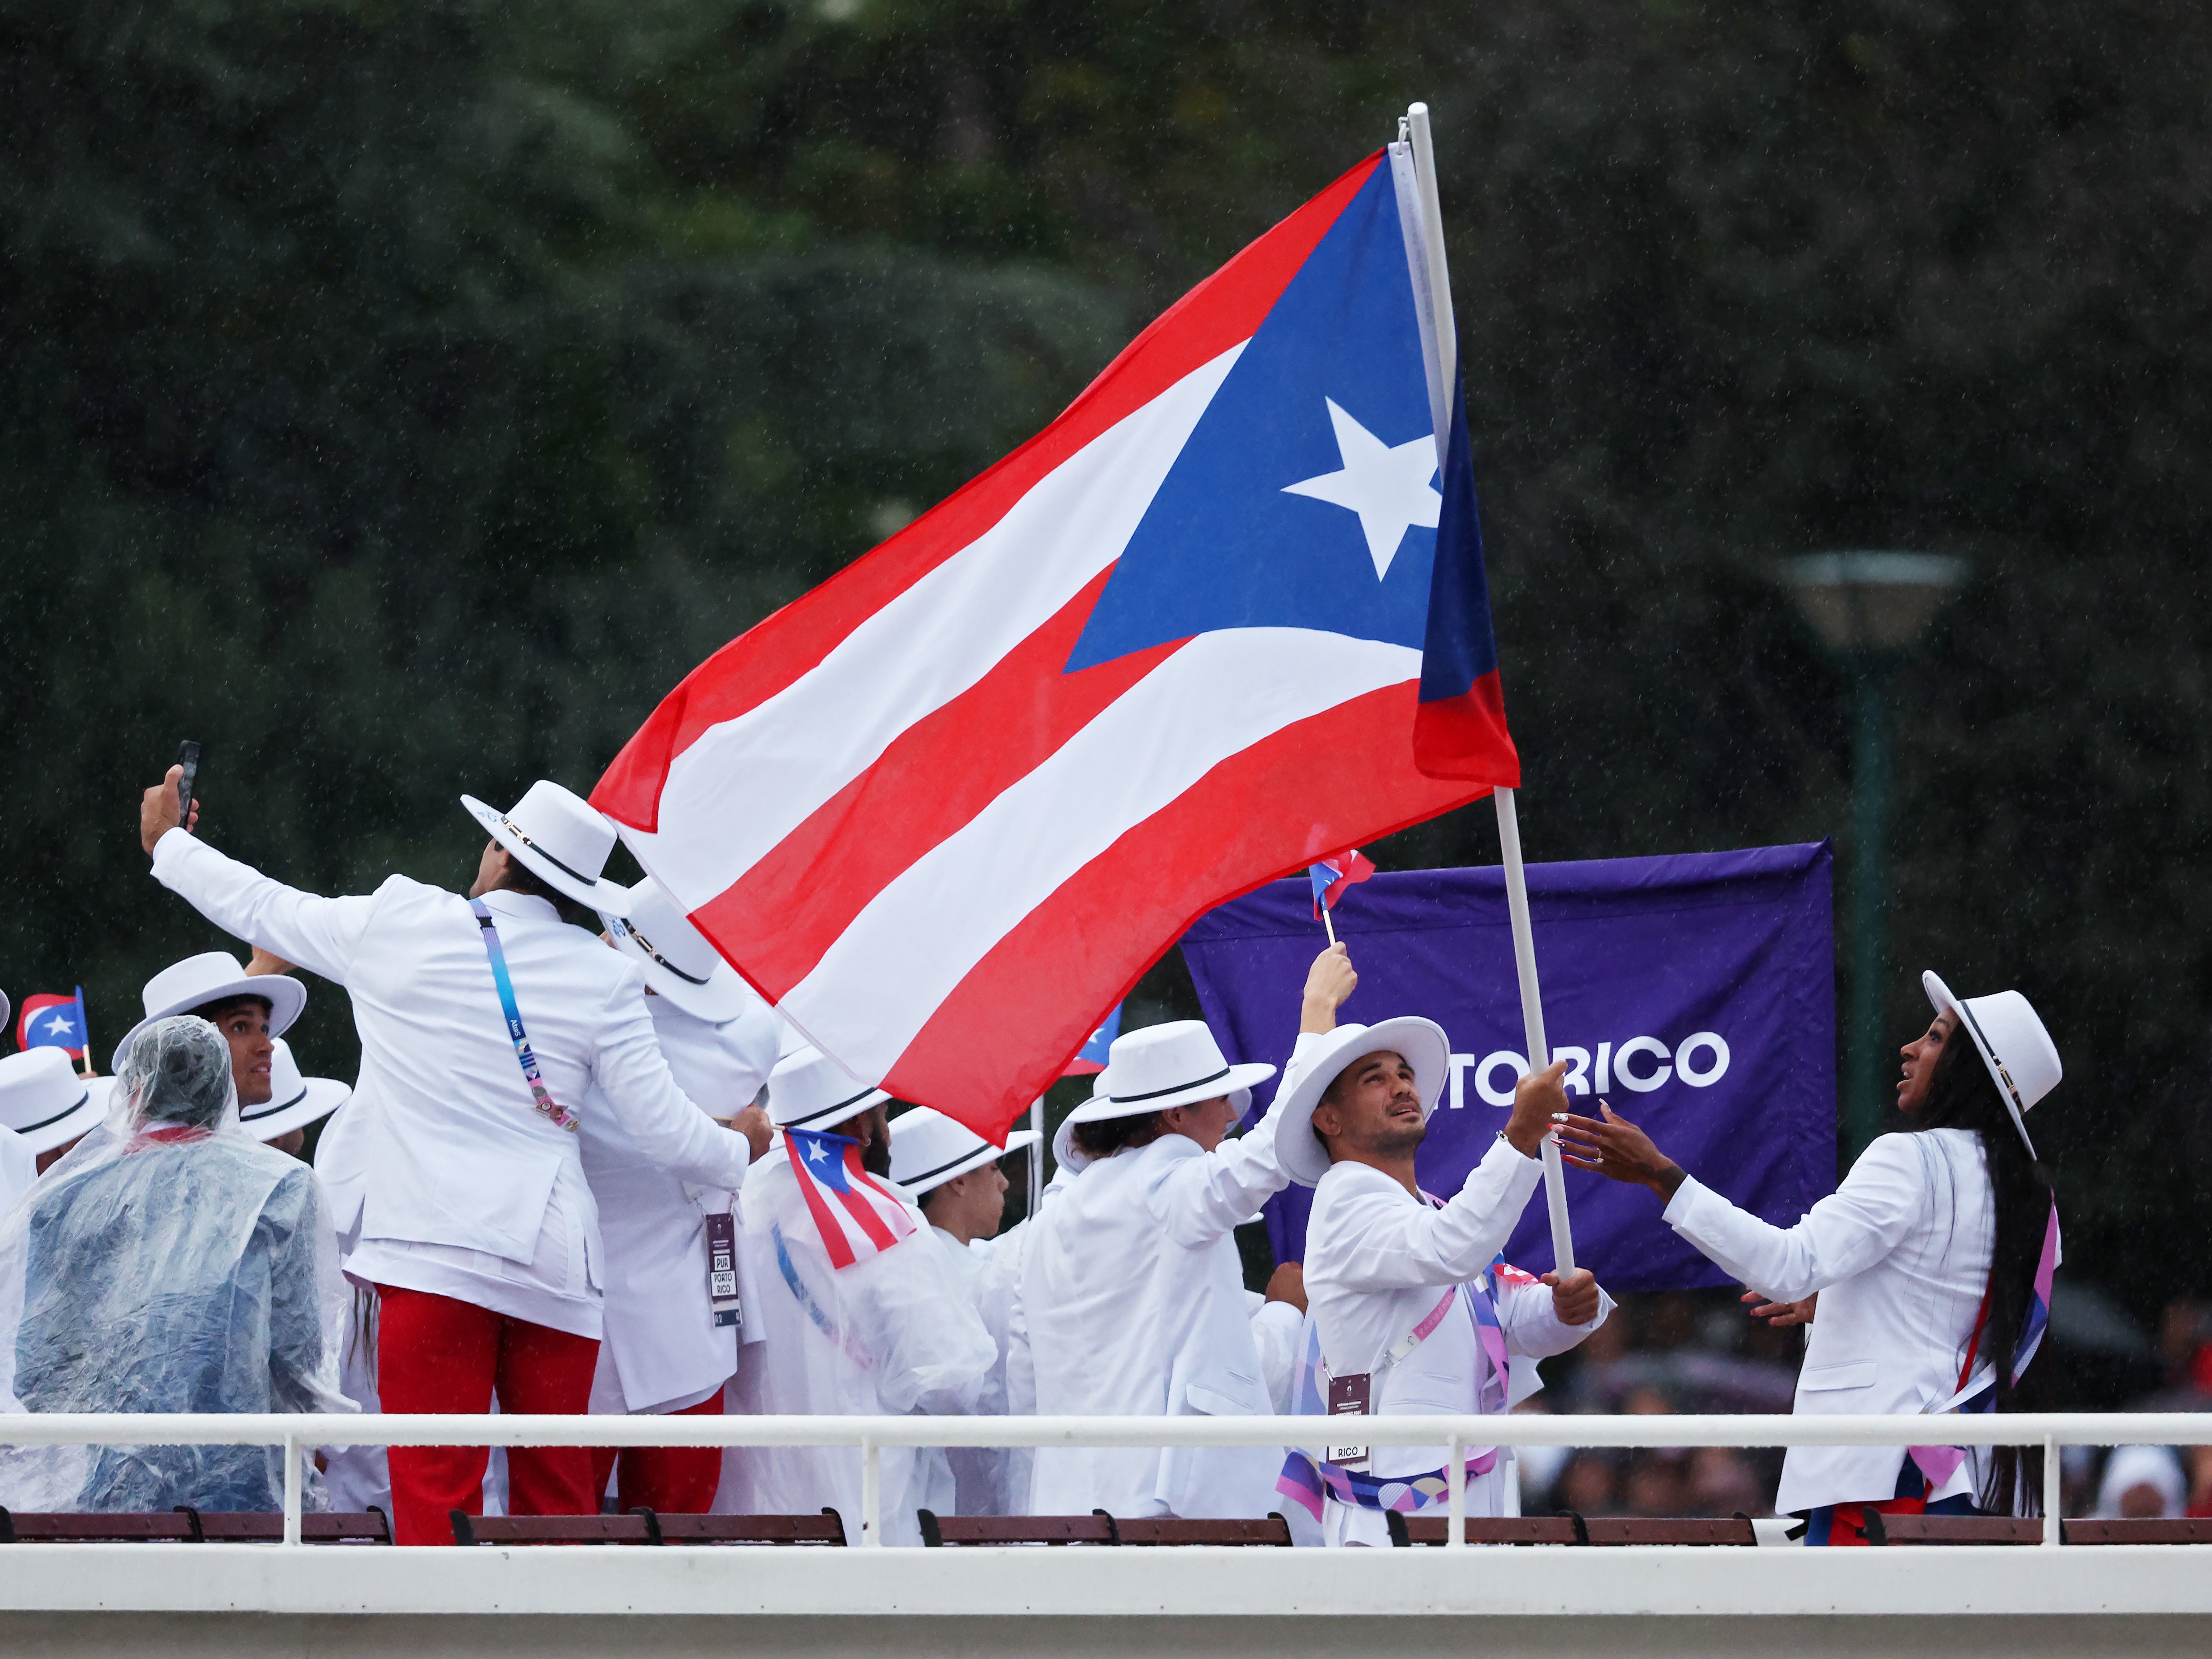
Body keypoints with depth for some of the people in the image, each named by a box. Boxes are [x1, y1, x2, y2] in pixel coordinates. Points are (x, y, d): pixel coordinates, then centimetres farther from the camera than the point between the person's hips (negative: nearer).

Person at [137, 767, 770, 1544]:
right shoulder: (604, 976, 4)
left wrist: (167, 843, 34)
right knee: (555, 1500, 9)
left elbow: (261, 907, 16)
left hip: (432, 1248, -2)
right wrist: (736, 1148, 27)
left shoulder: (399, 925, 1)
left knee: (435, 1492, -7)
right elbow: (662, 1126, 4)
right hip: (552, 1261, 2)